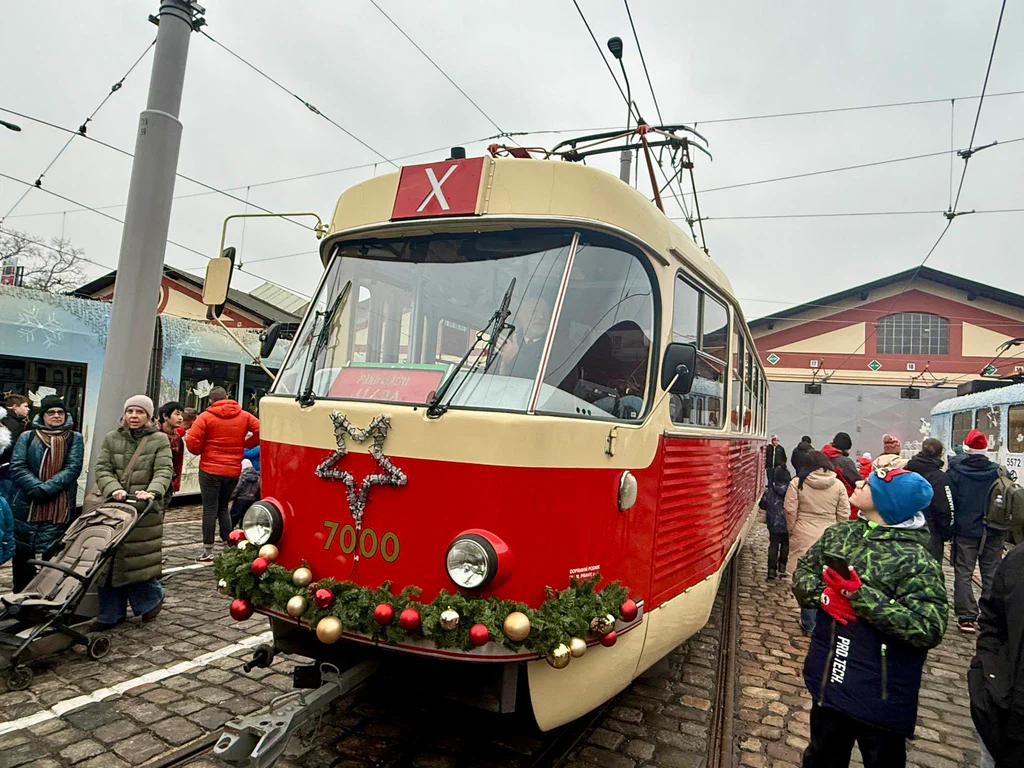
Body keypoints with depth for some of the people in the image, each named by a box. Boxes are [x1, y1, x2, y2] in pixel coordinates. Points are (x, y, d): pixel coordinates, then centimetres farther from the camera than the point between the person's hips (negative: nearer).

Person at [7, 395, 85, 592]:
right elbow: (17, 467, -1)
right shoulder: (27, 436, 9)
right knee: (22, 556, 8)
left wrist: (47, 488, -17)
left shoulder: (74, 438, 7)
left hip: (60, 510, -1)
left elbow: (73, 468, -4)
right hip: (25, 507, 1)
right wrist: (37, 487, -16)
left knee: (53, 558, 2)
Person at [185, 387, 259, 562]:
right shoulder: (244, 416, 4)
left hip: (210, 470, -4)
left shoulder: (205, 417, -7)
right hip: (233, 471, 4)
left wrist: (200, 451, 8)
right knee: (223, 507, 18)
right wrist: (245, 444, 7)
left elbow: (193, 442, -14)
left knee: (210, 509, 3)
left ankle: (208, 551, 6)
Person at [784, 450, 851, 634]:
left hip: (803, 538, -1)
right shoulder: (838, 485, 0)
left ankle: (808, 623, 15)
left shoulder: (797, 483, -5)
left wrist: (791, 530, 9)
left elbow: (790, 511, -5)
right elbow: (844, 514, 3)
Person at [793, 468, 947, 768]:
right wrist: (823, 594, -16)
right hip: (828, 679, 5)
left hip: (880, 696, -5)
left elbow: (928, 630, -25)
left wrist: (863, 597, -29)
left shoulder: (916, 560, -18)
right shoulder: (839, 534, 0)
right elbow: (803, 573, 5)